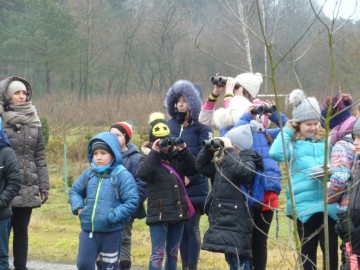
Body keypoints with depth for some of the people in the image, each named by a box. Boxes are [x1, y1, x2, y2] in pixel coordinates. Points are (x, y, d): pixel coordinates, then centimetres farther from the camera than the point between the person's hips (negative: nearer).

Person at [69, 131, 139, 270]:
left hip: (111, 232, -4)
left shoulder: (122, 175, -11)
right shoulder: (88, 174, 5)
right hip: (88, 230, 4)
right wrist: (78, 207, 0)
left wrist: (113, 216, -19)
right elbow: (75, 191, 19)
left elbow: (132, 201, -15)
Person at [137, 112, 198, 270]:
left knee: (173, 253, 14)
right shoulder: (150, 159, -3)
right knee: (158, 253, -8)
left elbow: (193, 170, -1)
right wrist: (155, 153, -24)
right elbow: (142, 174, -23)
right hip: (158, 214, -5)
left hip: (179, 212, 5)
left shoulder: (177, 157, 9)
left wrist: (184, 151, -11)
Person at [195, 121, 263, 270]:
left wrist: (229, 150, -21)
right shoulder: (221, 163, 15)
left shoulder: (247, 160, -8)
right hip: (222, 223, 9)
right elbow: (201, 165, 22)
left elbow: (241, 171, -29)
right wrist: (209, 149, 5)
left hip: (237, 224, -8)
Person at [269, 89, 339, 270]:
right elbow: (276, 154, -17)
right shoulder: (292, 143, 1)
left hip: (328, 202, 2)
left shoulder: (326, 140, 10)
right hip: (304, 203, -2)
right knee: (307, 249, 9)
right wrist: (287, 131, -7)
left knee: (330, 248, 3)